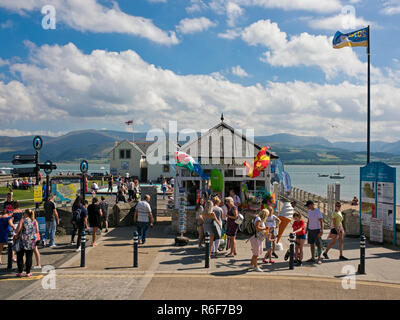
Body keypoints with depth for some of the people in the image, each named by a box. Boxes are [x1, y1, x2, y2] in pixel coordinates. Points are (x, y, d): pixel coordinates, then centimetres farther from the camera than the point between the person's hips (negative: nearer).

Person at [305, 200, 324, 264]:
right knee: (311, 244, 9)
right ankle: (312, 258, 17)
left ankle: (319, 259, 2)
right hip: (310, 230, 7)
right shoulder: (309, 211, 10)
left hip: (316, 230, -7)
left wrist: (321, 231, -19)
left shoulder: (318, 211, -12)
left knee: (318, 244, -3)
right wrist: (306, 229, 17)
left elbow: (321, 222, -13)